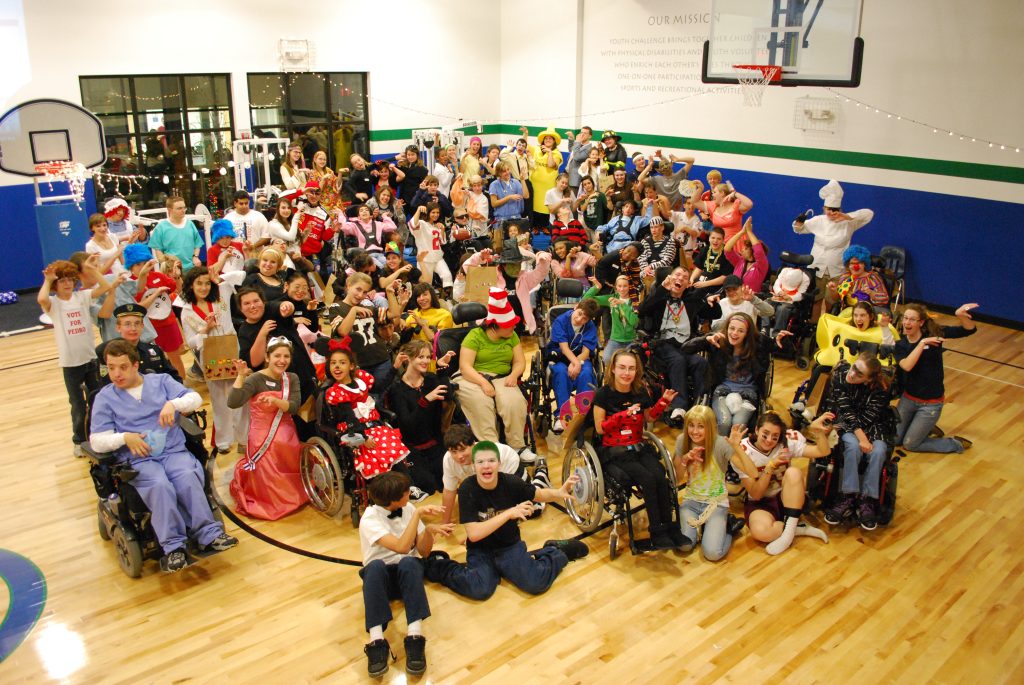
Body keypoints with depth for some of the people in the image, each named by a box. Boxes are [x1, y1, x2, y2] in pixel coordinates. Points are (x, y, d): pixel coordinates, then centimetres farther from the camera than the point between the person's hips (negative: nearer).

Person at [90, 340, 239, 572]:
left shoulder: (161, 381, 15)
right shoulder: (105, 397, 12)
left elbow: (195, 398, 3)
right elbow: (97, 441, 5)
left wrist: (173, 404, -17)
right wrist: (125, 437, -13)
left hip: (174, 450, 1)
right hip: (137, 460, -1)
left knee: (189, 478, -31)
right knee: (160, 486, -33)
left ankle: (209, 535, -27)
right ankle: (173, 546, -30)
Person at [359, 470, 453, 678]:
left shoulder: (408, 508, -2)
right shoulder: (370, 519, -16)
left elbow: (424, 551, -1)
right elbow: (402, 547, -30)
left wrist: (429, 530, -20)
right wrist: (418, 515, -30)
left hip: (408, 571, 2)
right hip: (381, 575, -2)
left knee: (408, 563, -35)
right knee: (376, 566, -39)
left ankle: (415, 637, -43)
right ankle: (377, 641, -44)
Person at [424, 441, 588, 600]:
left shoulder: (510, 483, -14)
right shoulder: (467, 489, -20)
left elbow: (540, 494, 4)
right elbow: (473, 534, -25)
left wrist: (560, 493, -19)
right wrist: (509, 513, -29)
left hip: (510, 546, 2)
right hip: (480, 551, -1)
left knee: (536, 584, -22)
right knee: (480, 590, -30)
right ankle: (440, 567, -2)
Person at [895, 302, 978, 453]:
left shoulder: (933, 333, -13)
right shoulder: (900, 345, -6)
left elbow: (970, 330, -16)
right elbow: (906, 366, -25)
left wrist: (960, 315, -35)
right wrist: (922, 343, -30)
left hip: (930, 403, -4)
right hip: (908, 398, 4)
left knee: (909, 444, 3)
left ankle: (956, 444, 22)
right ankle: (925, 428, 37)